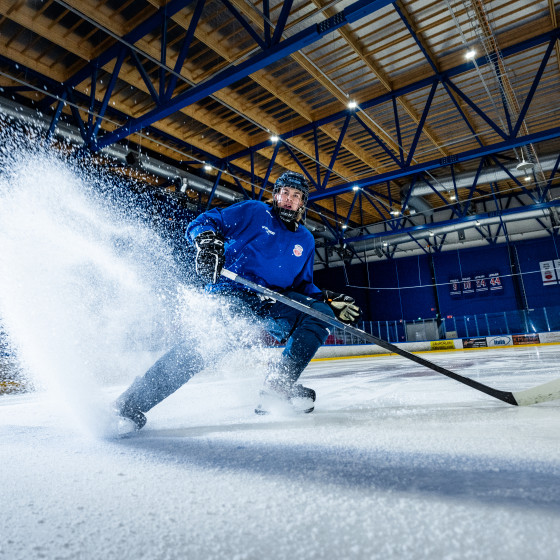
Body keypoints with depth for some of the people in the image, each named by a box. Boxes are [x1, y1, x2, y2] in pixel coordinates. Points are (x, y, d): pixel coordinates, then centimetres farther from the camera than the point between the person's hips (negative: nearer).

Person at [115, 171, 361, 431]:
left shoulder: (306, 240, 19)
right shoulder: (253, 211, 5)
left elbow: (303, 285, 22)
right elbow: (204, 222, 0)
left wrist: (330, 301, 5)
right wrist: (208, 240, -23)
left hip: (271, 303, 6)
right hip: (230, 292, -5)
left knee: (320, 313, -13)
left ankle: (280, 382, -10)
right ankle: (130, 404, -21)